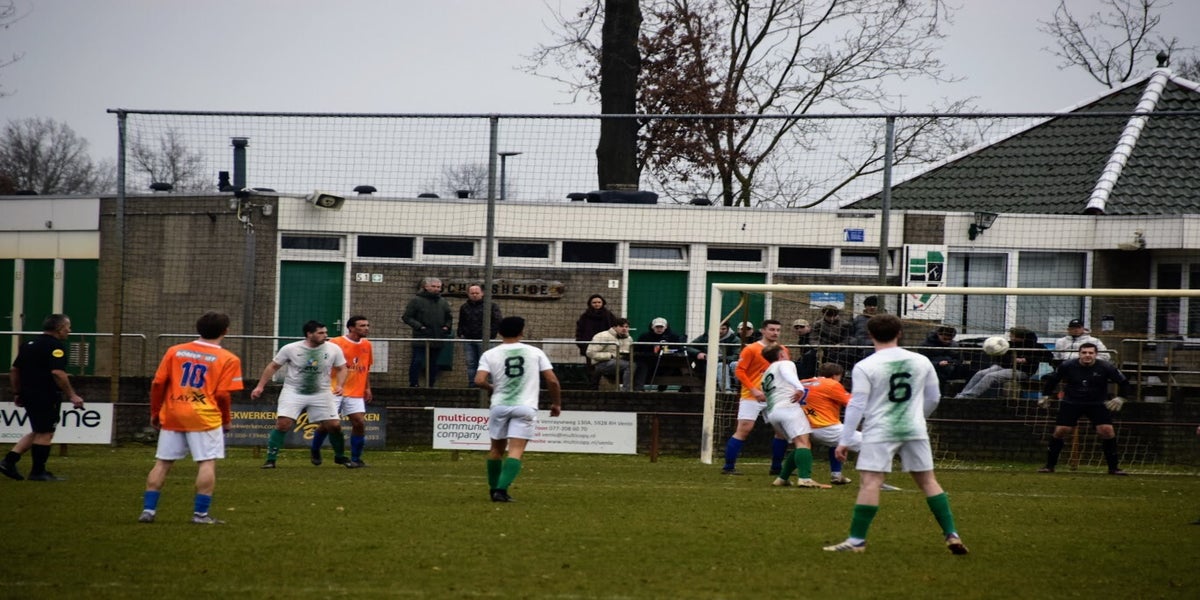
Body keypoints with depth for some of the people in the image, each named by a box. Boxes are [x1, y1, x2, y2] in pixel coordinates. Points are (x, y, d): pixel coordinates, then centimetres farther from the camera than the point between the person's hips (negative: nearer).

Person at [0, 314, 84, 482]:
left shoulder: (29, 344, 15)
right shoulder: (56, 346, -12)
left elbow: (14, 370, 17)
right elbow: (58, 373, -23)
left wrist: (17, 393, 24)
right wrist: (72, 395, -20)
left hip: (29, 396, 9)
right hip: (46, 397, -9)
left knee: (37, 433, 17)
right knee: (44, 434, 0)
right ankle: (38, 472, 4)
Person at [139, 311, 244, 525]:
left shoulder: (175, 351, 8)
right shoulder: (228, 359, -2)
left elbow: (158, 383, 5)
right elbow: (223, 394, -7)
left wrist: (155, 412, 16)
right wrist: (225, 420, 8)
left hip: (172, 415, 4)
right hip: (204, 417, -4)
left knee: (162, 463, 10)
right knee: (207, 463, 0)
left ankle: (148, 510, 8)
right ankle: (200, 514, -7)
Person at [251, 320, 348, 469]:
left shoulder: (333, 349, -6)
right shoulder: (290, 349, -10)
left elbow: (341, 368, 7)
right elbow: (273, 366, 1)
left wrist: (339, 385, -11)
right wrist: (260, 386, -3)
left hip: (321, 393, 2)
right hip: (293, 392, -2)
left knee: (334, 425, -2)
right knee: (283, 424, -16)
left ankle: (340, 456, 23)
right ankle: (270, 459, -7)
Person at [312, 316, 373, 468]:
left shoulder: (367, 345, 9)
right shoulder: (336, 343, -8)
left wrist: (367, 388, 16)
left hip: (356, 393, 4)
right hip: (334, 391, -4)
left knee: (360, 423, -9)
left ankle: (356, 459, 3)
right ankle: (315, 452, 22)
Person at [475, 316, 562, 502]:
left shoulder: (490, 355, 2)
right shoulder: (535, 353, 3)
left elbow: (479, 381, -10)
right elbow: (552, 381, 0)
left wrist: (491, 388, 12)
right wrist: (556, 403, 15)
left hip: (499, 406, 2)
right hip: (525, 407, -2)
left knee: (496, 448, 19)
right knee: (516, 451, -6)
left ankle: (494, 488, 28)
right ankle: (502, 489, -21)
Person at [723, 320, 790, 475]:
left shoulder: (782, 350, 11)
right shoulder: (751, 349, -5)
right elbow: (739, 371, -9)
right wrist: (753, 390, -17)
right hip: (751, 396, -6)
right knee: (744, 429, -12)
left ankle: (776, 467, 13)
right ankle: (728, 467, -8)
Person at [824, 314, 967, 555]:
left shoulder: (865, 367, -6)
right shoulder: (921, 362, 6)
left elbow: (857, 406, -8)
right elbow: (933, 399, 16)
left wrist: (845, 440, -4)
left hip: (880, 432, -4)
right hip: (915, 430, 4)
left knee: (870, 482, -7)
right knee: (928, 480, 11)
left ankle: (857, 539, -12)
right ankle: (951, 534, 8)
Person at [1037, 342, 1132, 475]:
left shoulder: (1105, 367, -11)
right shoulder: (1067, 366, -9)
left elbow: (1124, 383, -1)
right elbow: (1051, 379, 7)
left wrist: (1120, 398, -12)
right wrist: (1046, 396, 4)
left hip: (1097, 404, 0)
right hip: (1071, 403, 0)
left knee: (1107, 430, -15)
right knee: (1060, 431, -9)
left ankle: (1114, 467, -3)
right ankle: (1050, 465, 6)